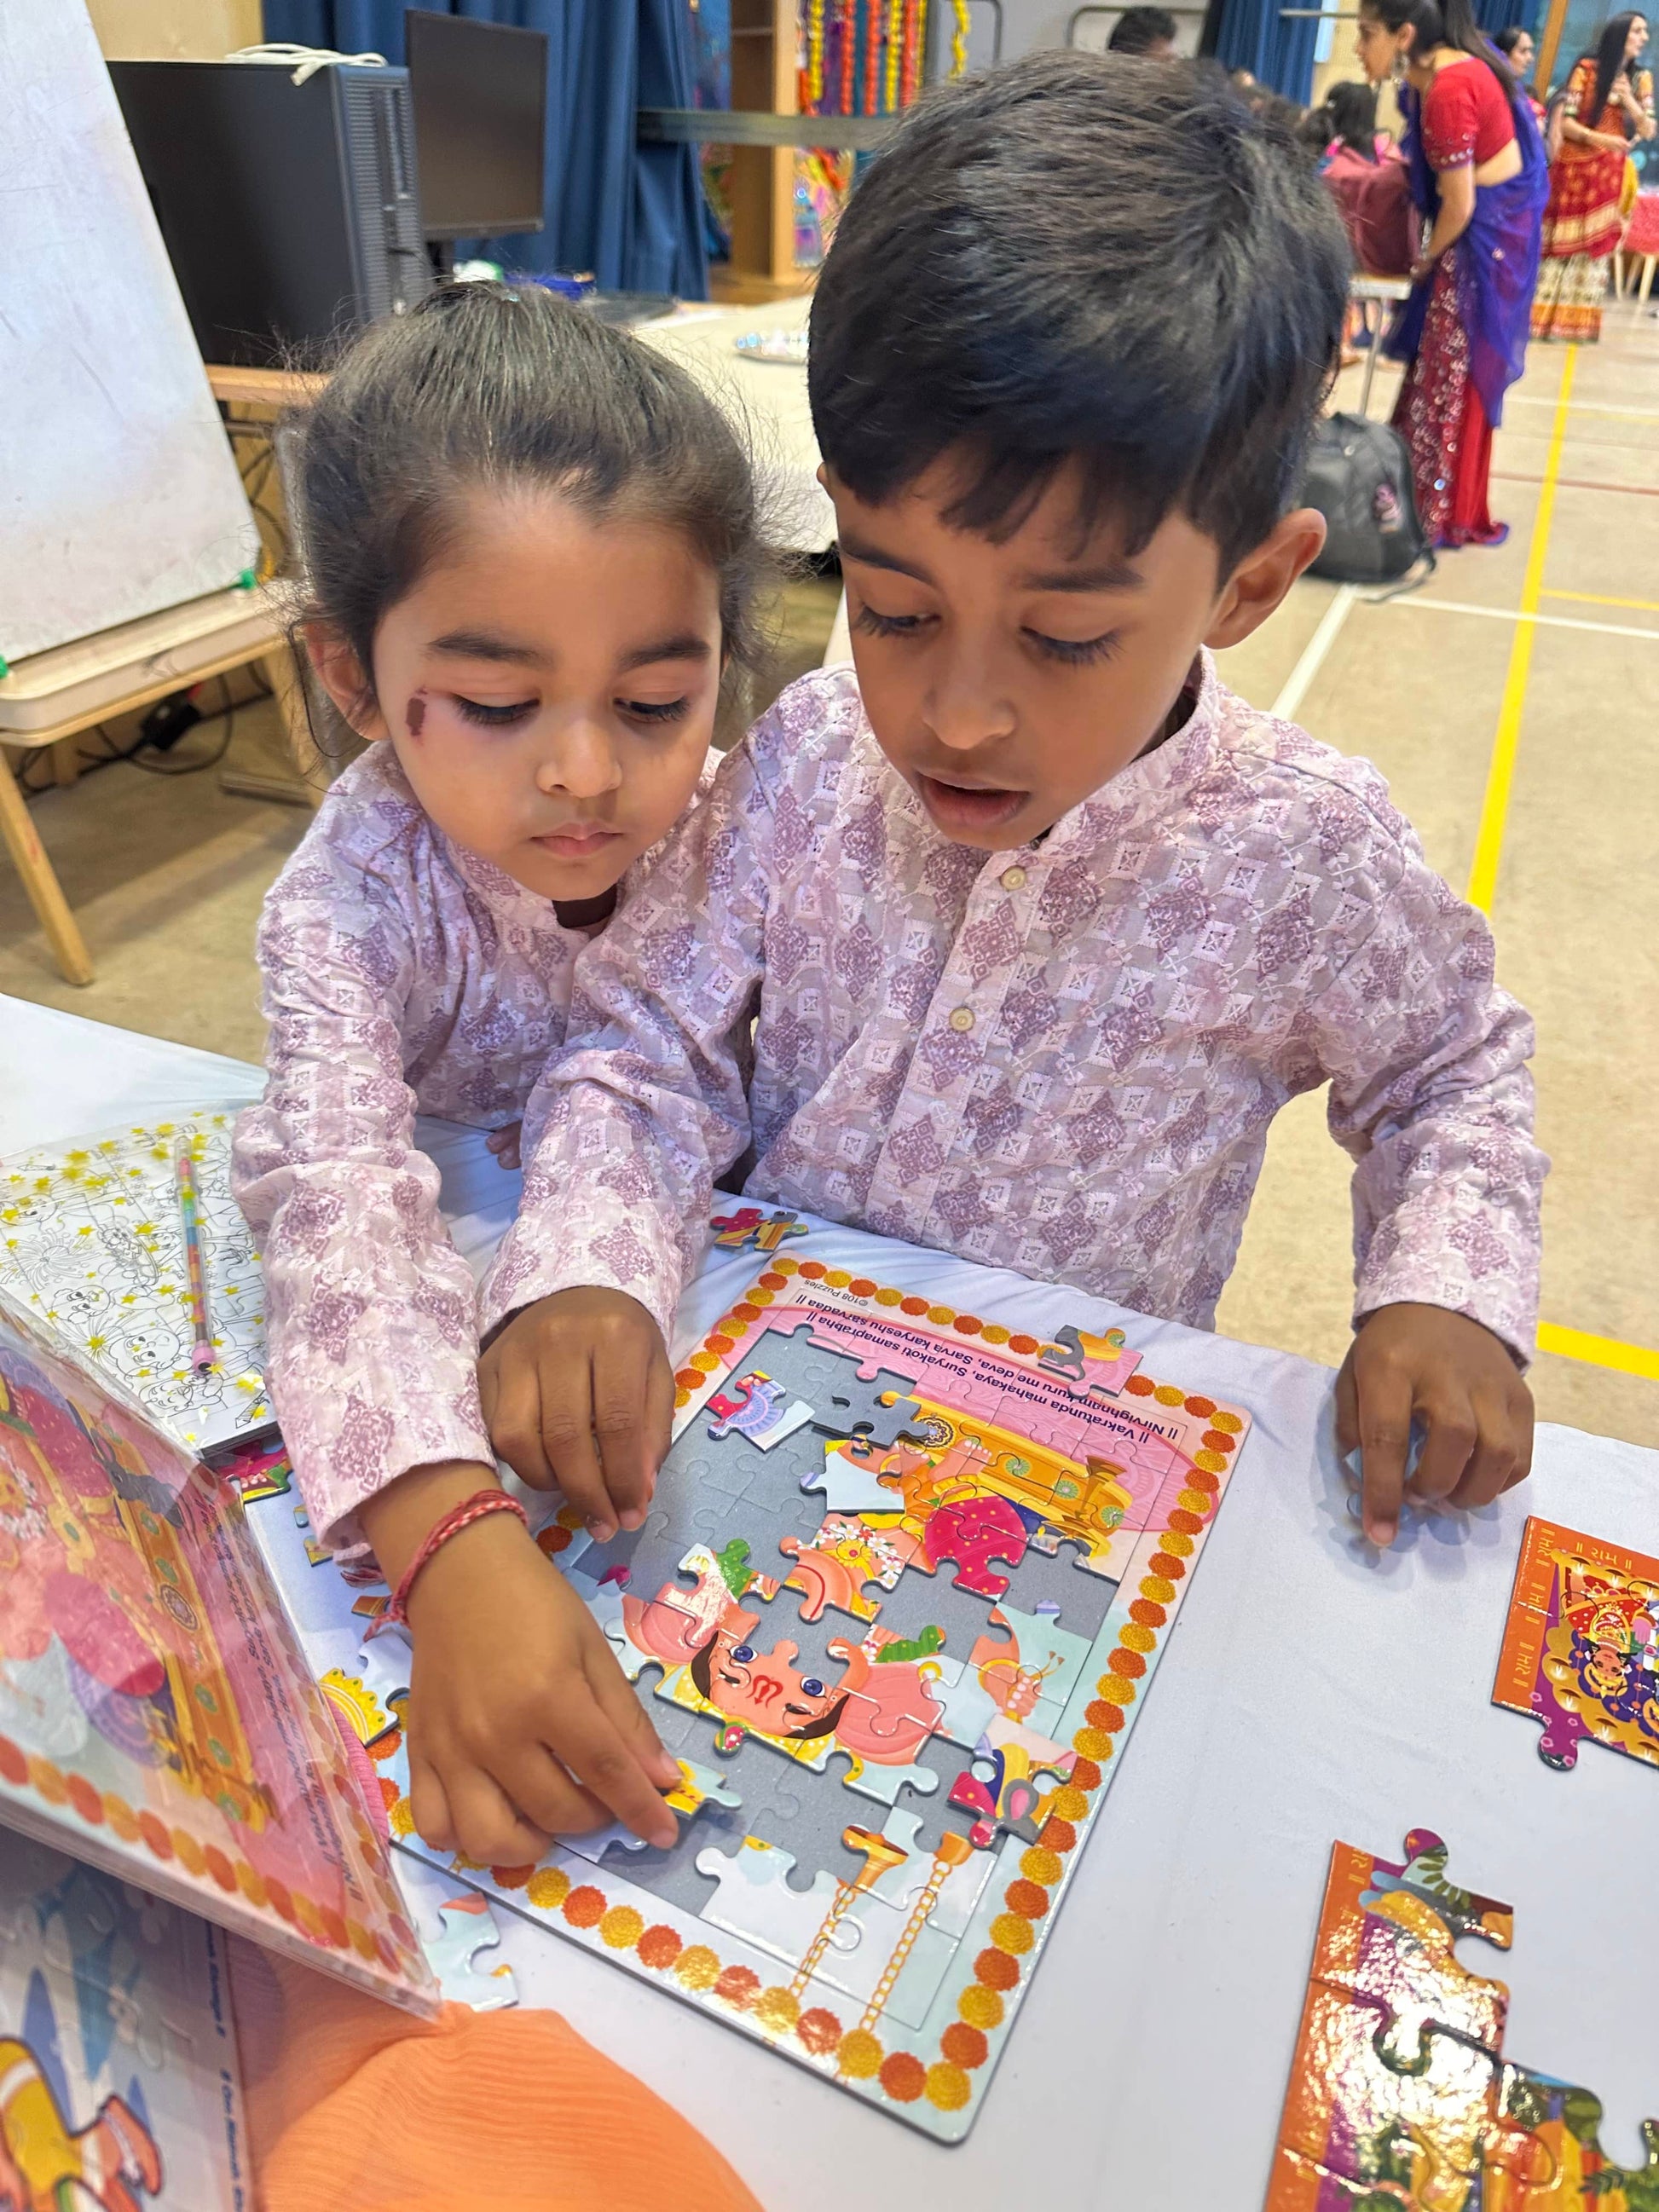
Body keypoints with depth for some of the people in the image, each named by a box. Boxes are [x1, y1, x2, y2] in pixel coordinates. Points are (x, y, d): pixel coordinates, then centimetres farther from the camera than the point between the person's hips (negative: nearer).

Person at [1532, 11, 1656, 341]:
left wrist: (1628, 100, -10)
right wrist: (1599, 138, -22)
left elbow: (1649, 131, 4)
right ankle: (1540, 316, 3)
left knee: (1596, 248, 2)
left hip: (1609, 173, 4)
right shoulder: (1587, 69, -4)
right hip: (1574, 167, -4)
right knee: (1561, 244, -2)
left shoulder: (1640, 78, 8)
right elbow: (1565, 121, -8)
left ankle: (1577, 322, 6)